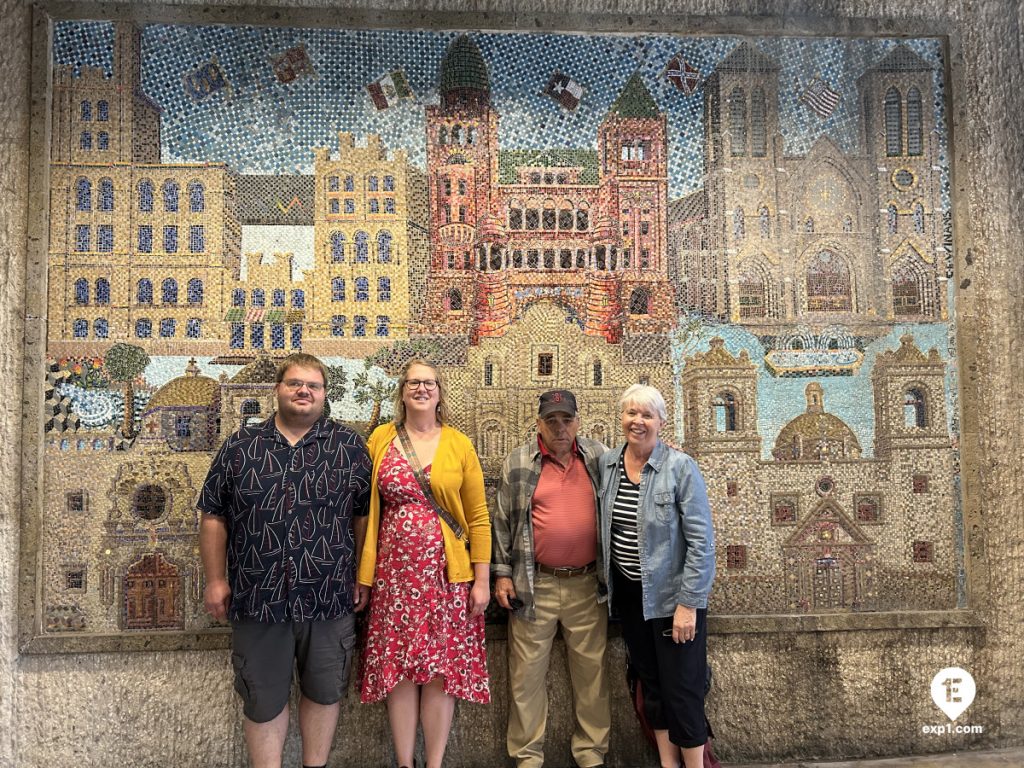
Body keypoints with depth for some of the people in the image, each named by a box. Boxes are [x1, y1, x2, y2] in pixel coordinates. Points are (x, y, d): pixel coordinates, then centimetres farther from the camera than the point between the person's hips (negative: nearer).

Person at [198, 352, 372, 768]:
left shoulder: (349, 447, 1)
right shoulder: (239, 446, 3)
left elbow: (364, 515, 4)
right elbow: (214, 516, 6)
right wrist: (216, 579, 3)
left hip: (329, 597, 0)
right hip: (258, 597, 0)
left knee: (323, 691, 14)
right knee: (263, 699, 12)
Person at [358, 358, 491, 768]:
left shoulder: (459, 444, 1)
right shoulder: (381, 439, 3)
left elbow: (478, 517, 1)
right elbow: (367, 508, 4)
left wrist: (481, 580, -1)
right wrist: (364, 573, -1)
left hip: (447, 572, 0)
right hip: (394, 571, 1)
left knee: (442, 668, 4)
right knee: (398, 667, 6)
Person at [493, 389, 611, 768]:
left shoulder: (599, 456, 5)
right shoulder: (518, 463, 1)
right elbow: (503, 522, 3)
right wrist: (502, 573, 0)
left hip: (587, 583, 2)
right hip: (534, 584, -1)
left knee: (592, 670, 10)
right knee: (527, 672, 7)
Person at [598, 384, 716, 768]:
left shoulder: (680, 467, -14)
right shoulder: (607, 464, 0)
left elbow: (701, 541, -15)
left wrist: (688, 603, -18)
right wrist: (608, 585, 6)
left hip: (671, 595, -5)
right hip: (628, 592, 5)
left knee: (681, 688, 4)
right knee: (650, 682, 17)